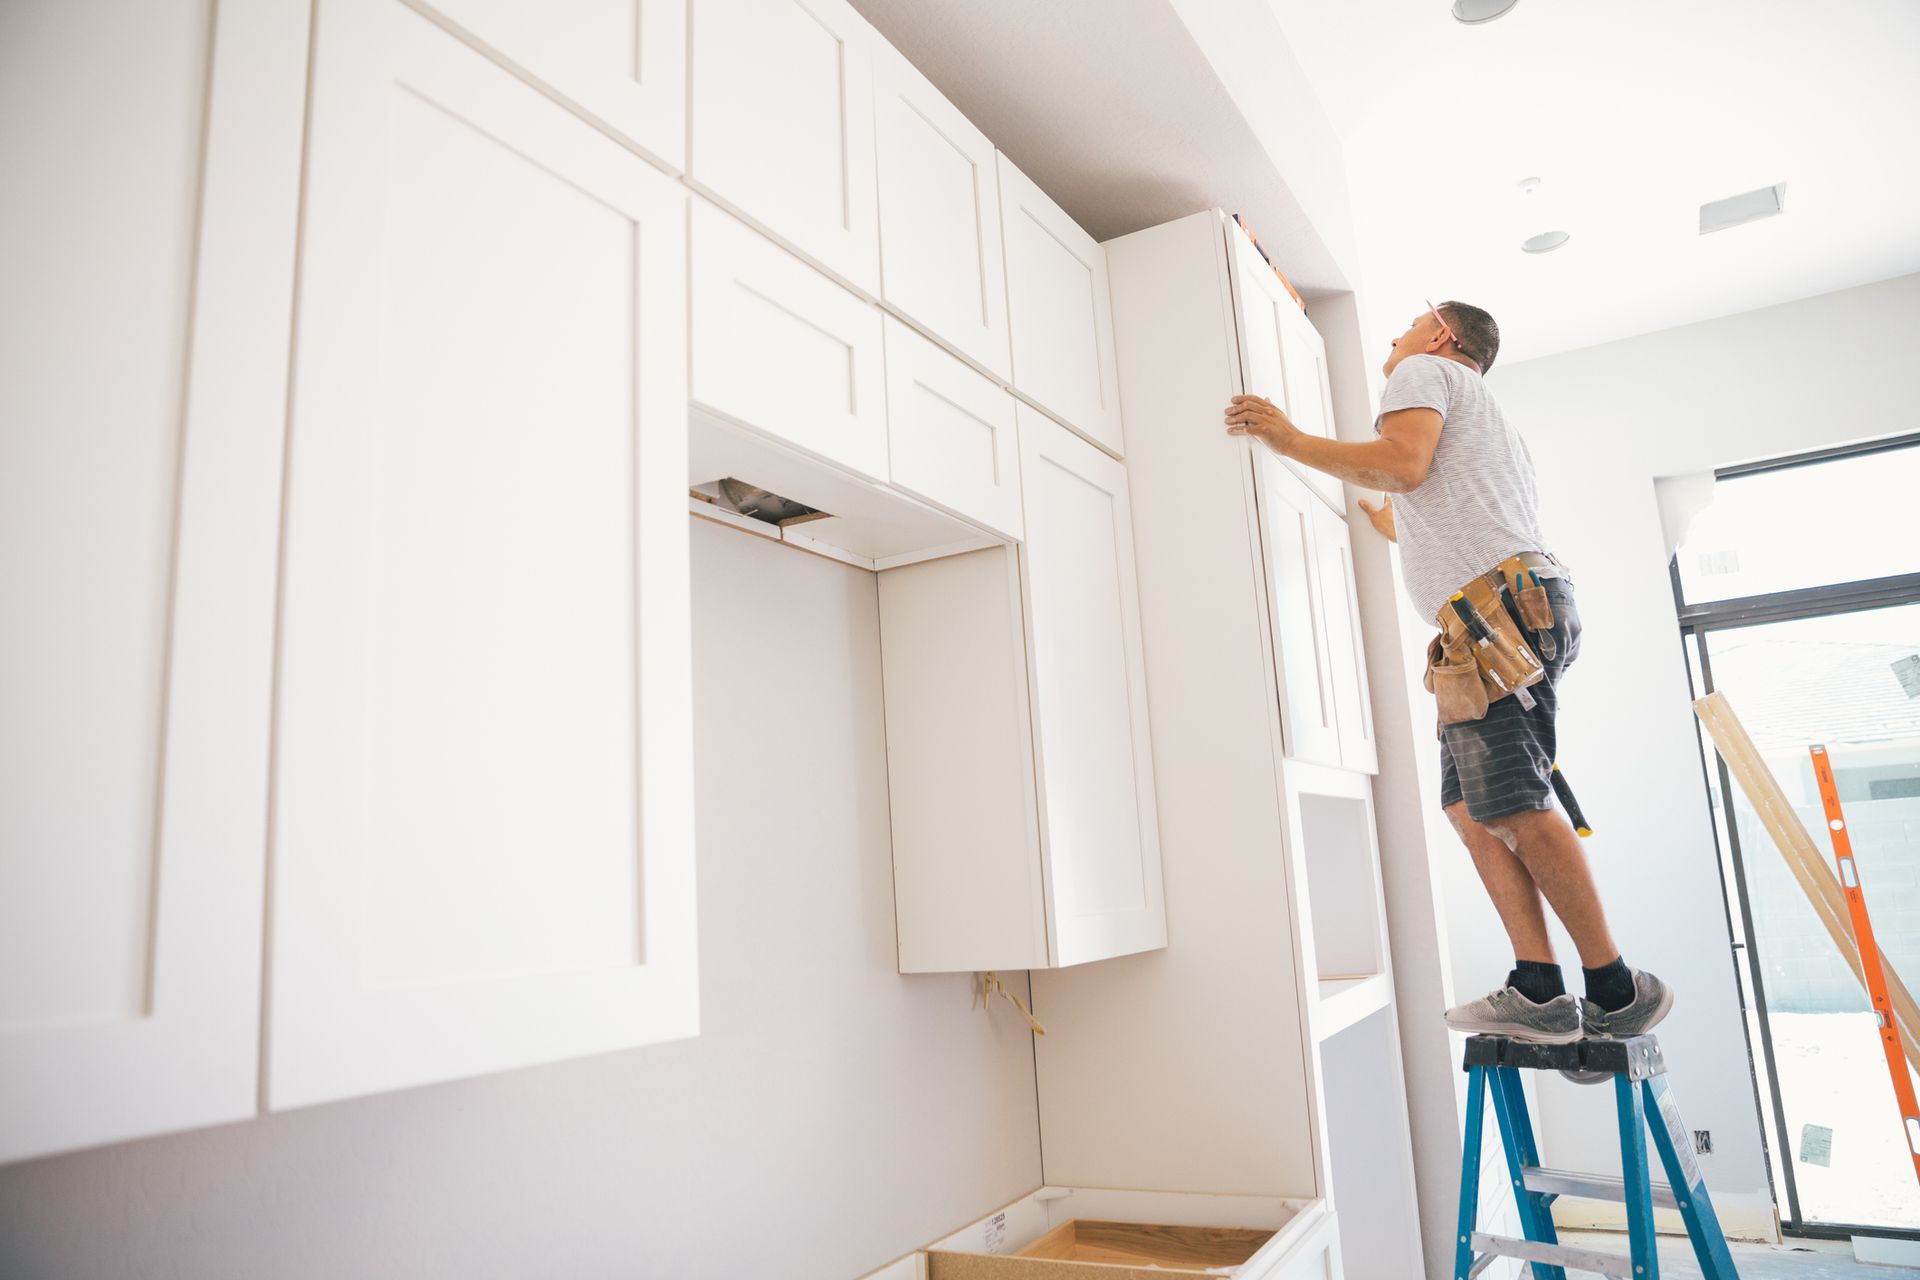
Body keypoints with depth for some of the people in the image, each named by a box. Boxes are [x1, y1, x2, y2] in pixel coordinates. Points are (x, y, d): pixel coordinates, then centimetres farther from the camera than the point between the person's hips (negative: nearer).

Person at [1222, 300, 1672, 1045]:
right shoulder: (1478, 412, 36)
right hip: (1514, 606, 10)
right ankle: (1538, 990, 0)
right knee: (1470, 805, 4)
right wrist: (1389, 523, 53)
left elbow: (1404, 463, -13)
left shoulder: (1425, 371, 8)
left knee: (1510, 804, -13)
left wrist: (1290, 440, -6)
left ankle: (1615, 991, -6)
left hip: (1503, 604, -10)